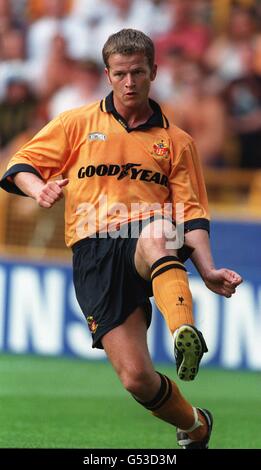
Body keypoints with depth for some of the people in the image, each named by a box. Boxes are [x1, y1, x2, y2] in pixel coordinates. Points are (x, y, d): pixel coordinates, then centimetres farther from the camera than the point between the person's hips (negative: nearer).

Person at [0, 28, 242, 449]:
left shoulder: (177, 142, 18)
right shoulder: (78, 124, 16)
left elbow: (191, 214, 13)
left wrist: (208, 270, -4)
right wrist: (40, 188, -10)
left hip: (153, 235, 0)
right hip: (94, 253, 0)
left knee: (155, 236, -43)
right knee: (136, 378, -15)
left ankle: (186, 332, -67)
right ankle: (195, 426, 14)